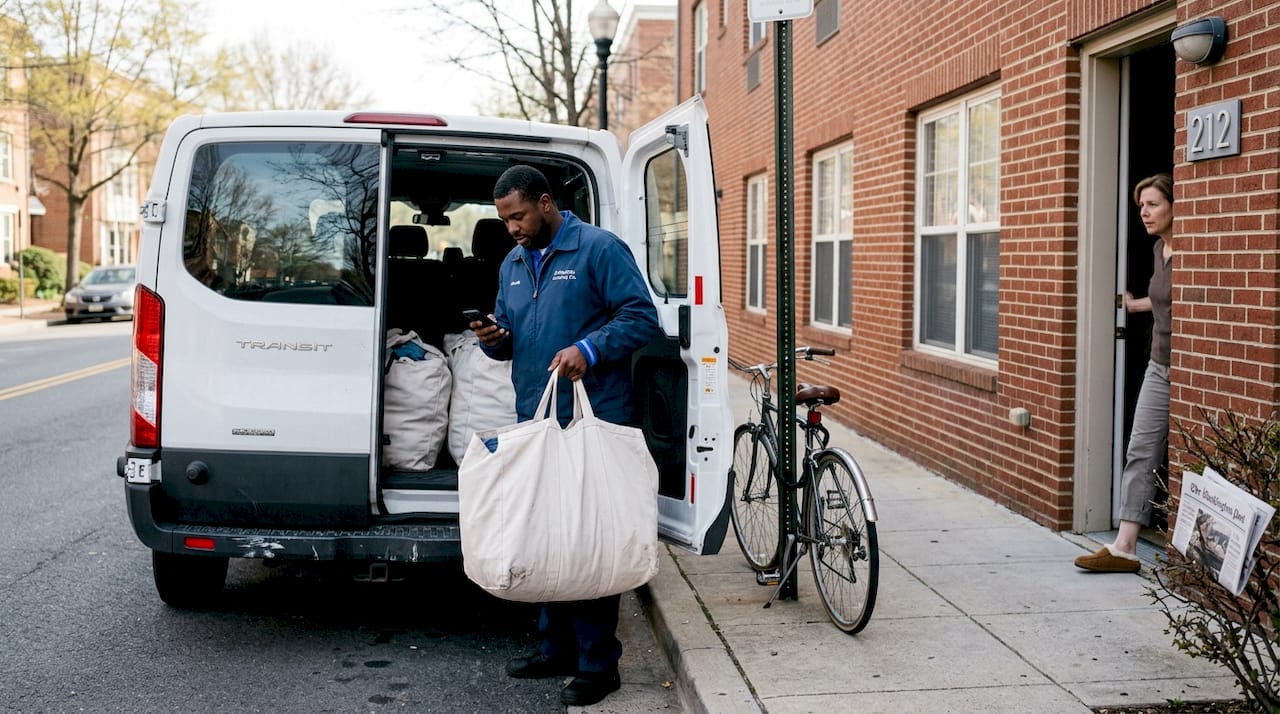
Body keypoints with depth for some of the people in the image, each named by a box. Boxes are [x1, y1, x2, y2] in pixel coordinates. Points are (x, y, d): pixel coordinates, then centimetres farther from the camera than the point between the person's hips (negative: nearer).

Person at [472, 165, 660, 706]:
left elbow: (641, 317, -10)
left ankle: (598, 664, 4)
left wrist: (589, 349, -24)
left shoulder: (599, 249, -5)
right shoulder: (512, 264, 17)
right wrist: (492, 339, 0)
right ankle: (557, 648, 25)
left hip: (592, 420, -7)